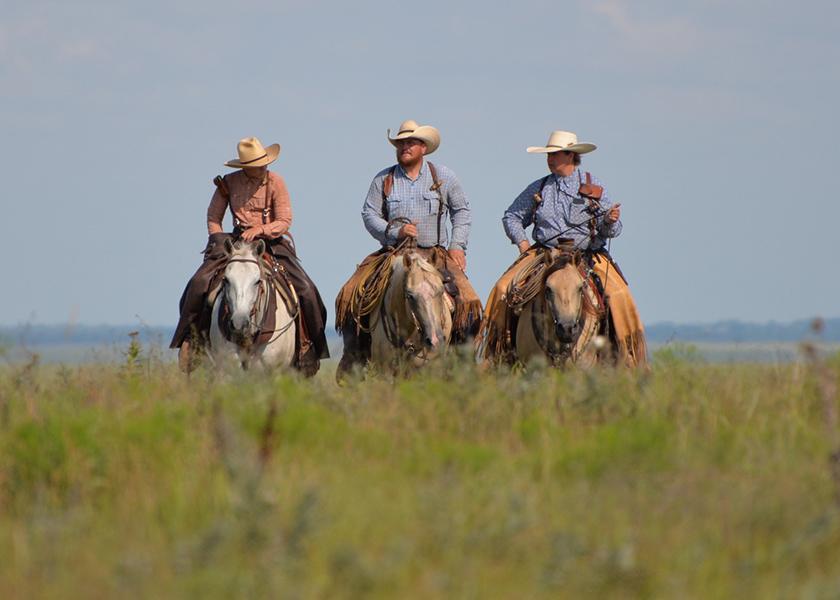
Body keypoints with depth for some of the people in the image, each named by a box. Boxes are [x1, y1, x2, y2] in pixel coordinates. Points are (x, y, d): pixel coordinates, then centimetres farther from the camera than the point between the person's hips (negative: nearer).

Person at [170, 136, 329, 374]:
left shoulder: (275, 182, -3)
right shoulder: (229, 183, 0)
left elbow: (284, 222, -6)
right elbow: (213, 218, 9)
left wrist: (259, 230, -21)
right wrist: (219, 239, -8)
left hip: (271, 242, -1)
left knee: (306, 291, -19)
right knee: (199, 283, -21)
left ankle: (306, 347, -3)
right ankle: (191, 340, -5)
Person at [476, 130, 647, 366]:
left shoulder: (595, 187, 7)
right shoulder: (538, 188, 12)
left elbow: (610, 231, 4)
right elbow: (511, 217, 22)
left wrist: (610, 221, -19)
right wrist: (521, 242, 6)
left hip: (587, 255, -2)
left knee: (618, 295, -26)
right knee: (503, 289, -19)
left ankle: (626, 357, -14)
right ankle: (499, 350, -8)